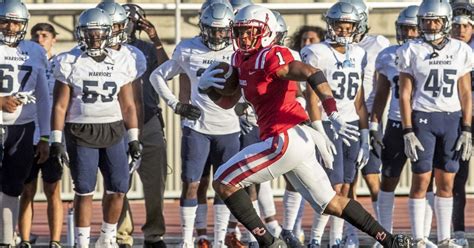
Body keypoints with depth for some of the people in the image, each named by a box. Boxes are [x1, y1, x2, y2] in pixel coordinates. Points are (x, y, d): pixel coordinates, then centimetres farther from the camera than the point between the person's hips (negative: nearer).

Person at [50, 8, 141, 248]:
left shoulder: (121, 63, 7)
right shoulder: (70, 63, -1)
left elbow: (128, 106, 12)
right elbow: (60, 106, -2)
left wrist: (133, 139, 8)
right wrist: (56, 140, -8)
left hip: (113, 131, 3)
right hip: (81, 133, -3)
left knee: (118, 188, 0)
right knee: (84, 190, -4)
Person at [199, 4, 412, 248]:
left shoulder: (270, 57, -13)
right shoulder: (241, 59, 15)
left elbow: (312, 74, -25)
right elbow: (227, 101, 24)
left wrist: (334, 117, -32)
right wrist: (207, 86, 3)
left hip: (286, 139, -10)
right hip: (296, 141, 10)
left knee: (222, 183, -5)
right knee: (330, 203, 17)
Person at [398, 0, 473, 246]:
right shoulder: (411, 52, 1)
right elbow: (405, 95, 1)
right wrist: (408, 132, -6)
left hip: (452, 119, 2)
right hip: (422, 119, -2)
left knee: (446, 182, 4)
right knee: (421, 180, -3)